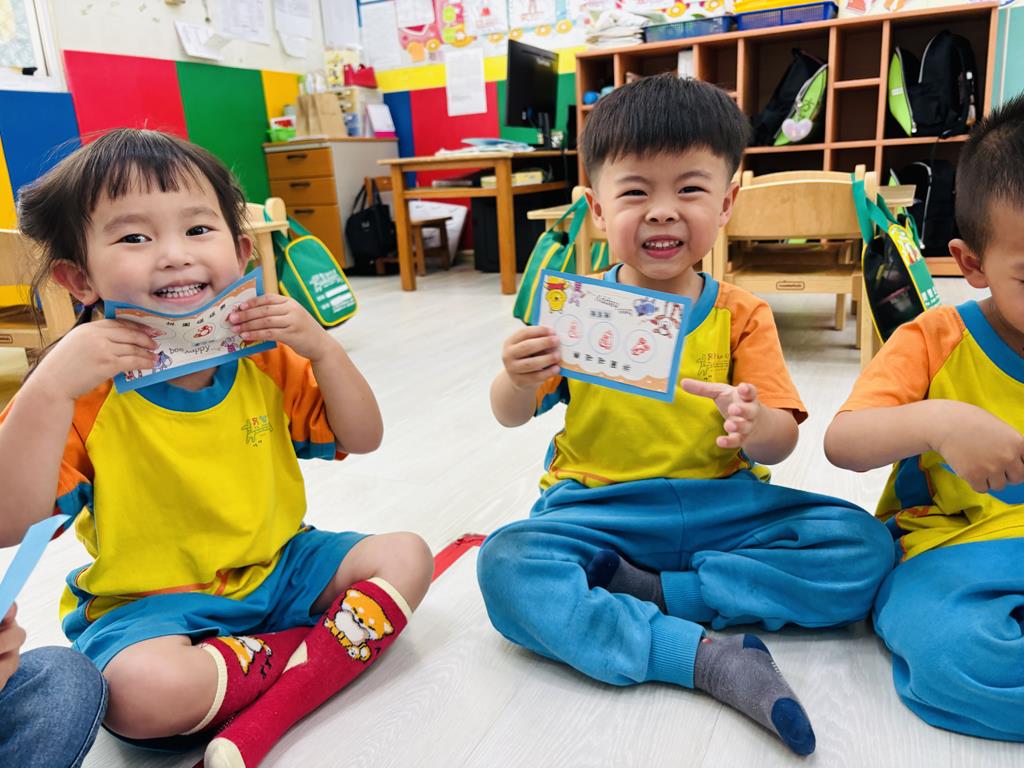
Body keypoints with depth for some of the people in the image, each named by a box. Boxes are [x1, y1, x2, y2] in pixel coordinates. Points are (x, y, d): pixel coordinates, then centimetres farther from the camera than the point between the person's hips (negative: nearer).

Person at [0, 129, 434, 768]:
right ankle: (319, 651, -8)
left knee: (406, 555, -8)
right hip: (150, 601, -4)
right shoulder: (84, 386, -13)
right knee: (143, 692, -34)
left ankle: (266, 716, -19)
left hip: (281, 565, 5)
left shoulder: (266, 360, -2)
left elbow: (362, 439, 0)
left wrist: (320, 348, -15)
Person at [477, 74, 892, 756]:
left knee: (863, 547, -17)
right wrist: (520, 381, -27)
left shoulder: (742, 316, 0)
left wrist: (754, 428, -30)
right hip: (598, 513, -1)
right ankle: (713, 659, -26)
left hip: (723, 508, 2)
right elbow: (511, 416, -2)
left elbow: (783, 441, -5)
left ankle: (637, 593, -16)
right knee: (507, 565, -29)